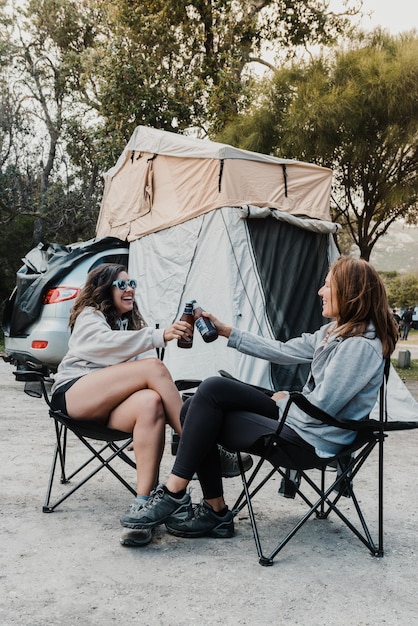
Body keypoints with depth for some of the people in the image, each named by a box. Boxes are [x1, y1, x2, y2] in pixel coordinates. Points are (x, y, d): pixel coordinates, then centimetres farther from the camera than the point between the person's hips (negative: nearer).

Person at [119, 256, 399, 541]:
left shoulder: (361, 346, -20)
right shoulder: (338, 331, 10)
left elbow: (319, 410, -22)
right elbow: (284, 351, 16)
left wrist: (284, 401, -1)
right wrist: (227, 332, 17)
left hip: (310, 443, -9)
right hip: (299, 419, 9)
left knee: (205, 419, -13)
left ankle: (173, 495, -1)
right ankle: (215, 512, 0)